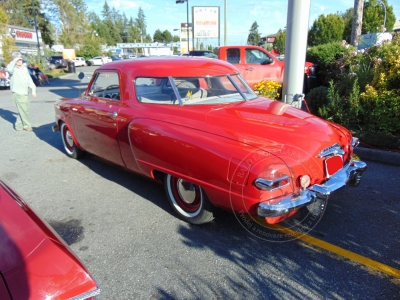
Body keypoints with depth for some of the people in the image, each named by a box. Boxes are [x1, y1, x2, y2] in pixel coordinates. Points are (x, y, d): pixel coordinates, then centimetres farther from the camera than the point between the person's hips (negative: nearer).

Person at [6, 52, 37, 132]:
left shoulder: (24, 68, 13)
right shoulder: (13, 69, -8)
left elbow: (29, 79, 16)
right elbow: (9, 69, -34)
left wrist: (33, 89, 10)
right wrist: (15, 60, -25)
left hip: (25, 93, 7)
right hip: (17, 93, -7)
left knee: (25, 110, 13)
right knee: (23, 110, -4)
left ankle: (19, 125, 26)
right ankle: (27, 125, 9)